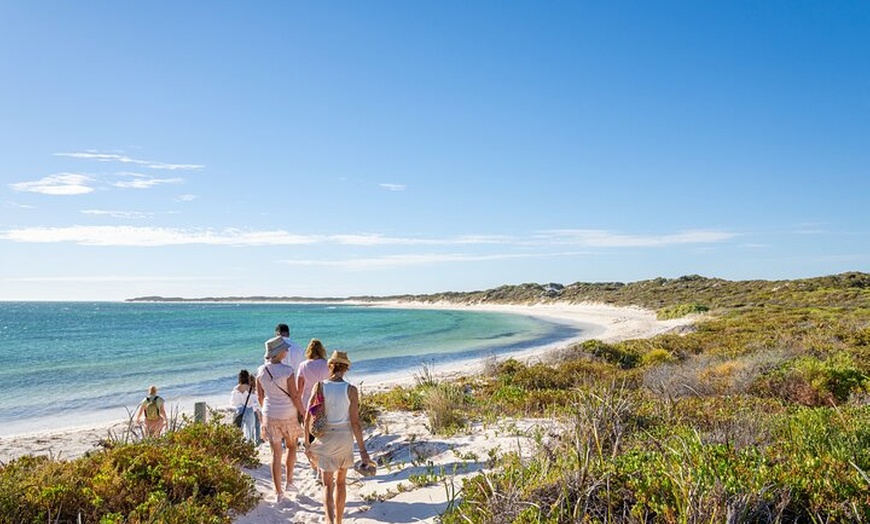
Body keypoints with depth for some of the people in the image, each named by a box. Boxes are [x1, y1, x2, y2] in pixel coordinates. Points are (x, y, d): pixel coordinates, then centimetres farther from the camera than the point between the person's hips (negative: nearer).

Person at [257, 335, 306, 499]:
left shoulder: (261, 371, -4)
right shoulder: (287, 371, -18)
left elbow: (260, 396, 5)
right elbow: (295, 396, -14)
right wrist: (302, 412, -1)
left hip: (270, 415, 3)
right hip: (288, 415, -3)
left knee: (276, 453, 10)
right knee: (292, 446, 22)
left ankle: (278, 492, 15)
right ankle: (289, 482, 27)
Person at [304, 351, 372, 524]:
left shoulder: (319, 387, -9)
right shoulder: (351, 390, -11)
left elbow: (308, 418, -6)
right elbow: (355, 422, -11)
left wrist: (307, 441, 8)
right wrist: (363, 450, -3)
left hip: (325, 439, 0)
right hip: (345, 438, 0)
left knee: (327, 484, 8)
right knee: (341, 481, 19)